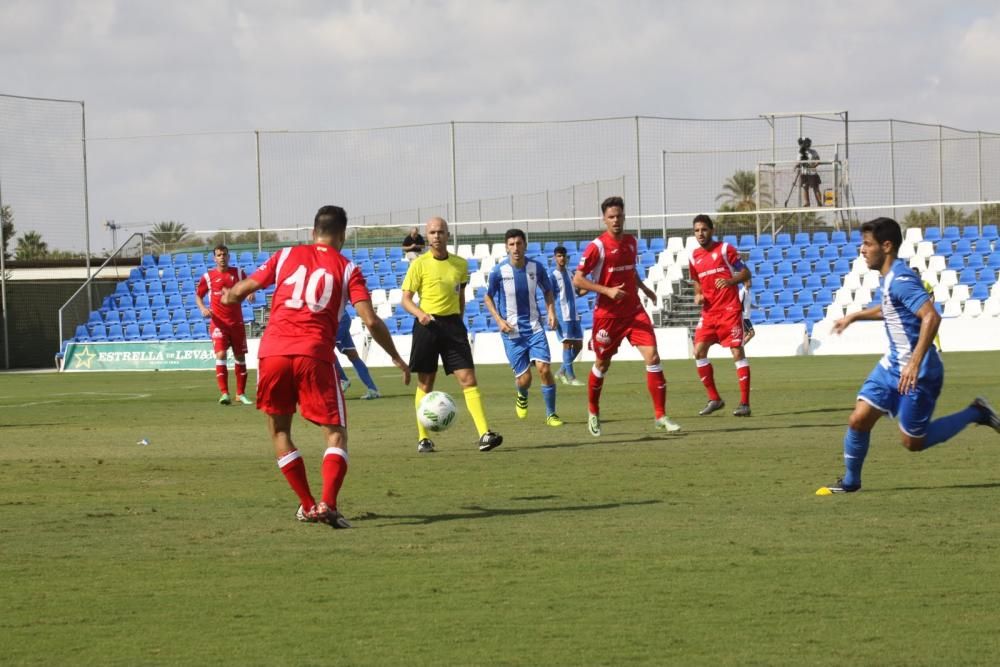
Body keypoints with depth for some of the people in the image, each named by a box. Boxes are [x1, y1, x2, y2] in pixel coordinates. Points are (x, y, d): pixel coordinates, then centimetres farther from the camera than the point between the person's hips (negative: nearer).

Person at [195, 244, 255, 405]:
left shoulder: (238, 273, 3)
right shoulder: (208, 276, -1)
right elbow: (198, 295, 7)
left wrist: (251, 294, -12)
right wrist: (203, 308, -13)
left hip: (237, 322, 3)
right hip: (219, 323, -3)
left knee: (240, 356, 8)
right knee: (221, 354, -17)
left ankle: (241, 393, 19)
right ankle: (224, 393, -19)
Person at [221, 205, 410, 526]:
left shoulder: (287, 256, 13)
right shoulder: (347, 269, 8)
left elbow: (242, 289, 16)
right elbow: (371, 321, -1)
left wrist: (228, 296, 40)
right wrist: (397, 359, 11)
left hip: (273, 352, 2)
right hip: (314, 355, -2)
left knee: (279, 430, 19)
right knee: (335, 433, 5)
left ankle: (307, 506, 18)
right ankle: (328, 503, -17)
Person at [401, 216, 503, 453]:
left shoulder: (460, 264, 8)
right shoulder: (419, 264, -2)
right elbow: (406, 298, -2)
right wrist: (420, 314, -20)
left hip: (453, 324, 2)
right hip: (427, 326, -2)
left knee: (468, 379, -8)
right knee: (425, 384, 4)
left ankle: (484, 434, -14)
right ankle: (423, 438, 14)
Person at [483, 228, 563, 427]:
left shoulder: (537, 267, -4)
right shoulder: (499, 271, -10)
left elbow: (548, 291, 13)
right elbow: (487, 298, 4)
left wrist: (551, 312, -4)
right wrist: (499, 320, -8)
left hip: (534, 328, 1)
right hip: (512, 332, -1)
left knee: (544, 369, -14)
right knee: (524, 378, -3)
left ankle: (551, 414, 0)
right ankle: (522, 396, 35)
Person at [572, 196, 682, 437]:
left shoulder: (631, 241, 7)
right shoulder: (597, 247, -12)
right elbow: (577, 280, -13)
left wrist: (643, 287, 15)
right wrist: (608, 290, -22)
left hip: (634, 311, 4)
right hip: (607, 315, -4)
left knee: (653, 357, -11)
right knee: (602, 364, 10)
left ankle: (660, 416, -8)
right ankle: (593, 413, 34)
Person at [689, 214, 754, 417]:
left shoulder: (725, 249, -4)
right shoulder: (694, 257, 12)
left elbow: (745, 273, -4)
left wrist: (730, 281, -22)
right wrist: (698, 296, 3)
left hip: (730, 309, -6)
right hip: (709, 312, 6)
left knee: (737, 352, -9)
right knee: (699, 351, -2)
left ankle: (745, 403, -8)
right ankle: (714, 399, 9)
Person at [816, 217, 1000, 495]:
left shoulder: (901, 279, -23)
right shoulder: (890, 277, 7)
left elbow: (931, 317, -34)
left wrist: (915, 363, -38)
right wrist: (854, 316, 35)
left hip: (917, 373, -9)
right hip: (892, 365, 9)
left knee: (913, 442, 3)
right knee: (858, 420, 1)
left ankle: (975, 414, 15)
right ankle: (850, 482, 16)